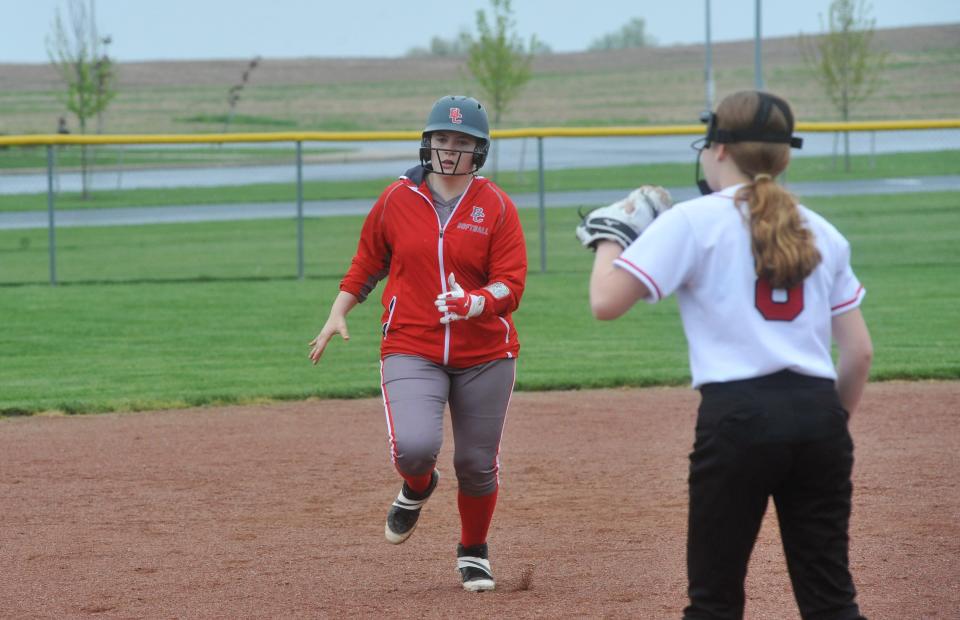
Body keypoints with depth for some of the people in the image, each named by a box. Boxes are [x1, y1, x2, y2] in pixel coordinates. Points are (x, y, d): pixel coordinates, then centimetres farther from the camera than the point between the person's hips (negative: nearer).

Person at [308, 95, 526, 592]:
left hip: (485, 355, 0)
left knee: (477, 463, 6)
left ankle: (473, 552, 33)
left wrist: (471, 304, -28)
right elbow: (367, 263, 14)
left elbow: (511, 285, -9)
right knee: (414, 445, -22)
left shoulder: (496, 207, -3)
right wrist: (338, 314, 4)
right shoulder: (397, 199, 2)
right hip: (411, 350, 0)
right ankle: (417, 489, 16)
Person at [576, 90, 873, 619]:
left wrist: (611, 233, 11)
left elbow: (606, 302, -7)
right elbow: (859, 351, 13)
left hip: (737, 416, -4)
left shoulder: (693, 221, 0)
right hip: (817, 413, 4)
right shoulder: (821, 232, 14)